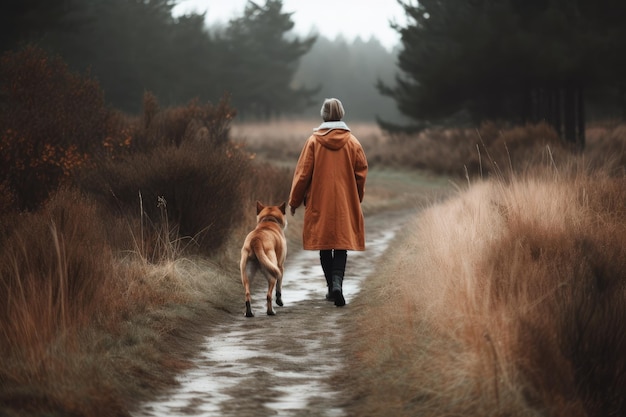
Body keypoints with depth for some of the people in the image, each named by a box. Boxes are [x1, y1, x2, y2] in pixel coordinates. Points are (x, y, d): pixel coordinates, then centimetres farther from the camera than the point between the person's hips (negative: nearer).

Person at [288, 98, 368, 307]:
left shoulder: (314, 141, -6)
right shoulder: (352, 142, -3)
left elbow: (303, 173, -3)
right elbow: (361, 172, 2)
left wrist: (294, 200, 7)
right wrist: (357, 199, 18)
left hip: (320, 203, 0)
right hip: (345, 203, 0)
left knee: (324, 246, 12)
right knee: (342, 245, 1)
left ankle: (332, 287, 15)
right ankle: (337, 283, -20)